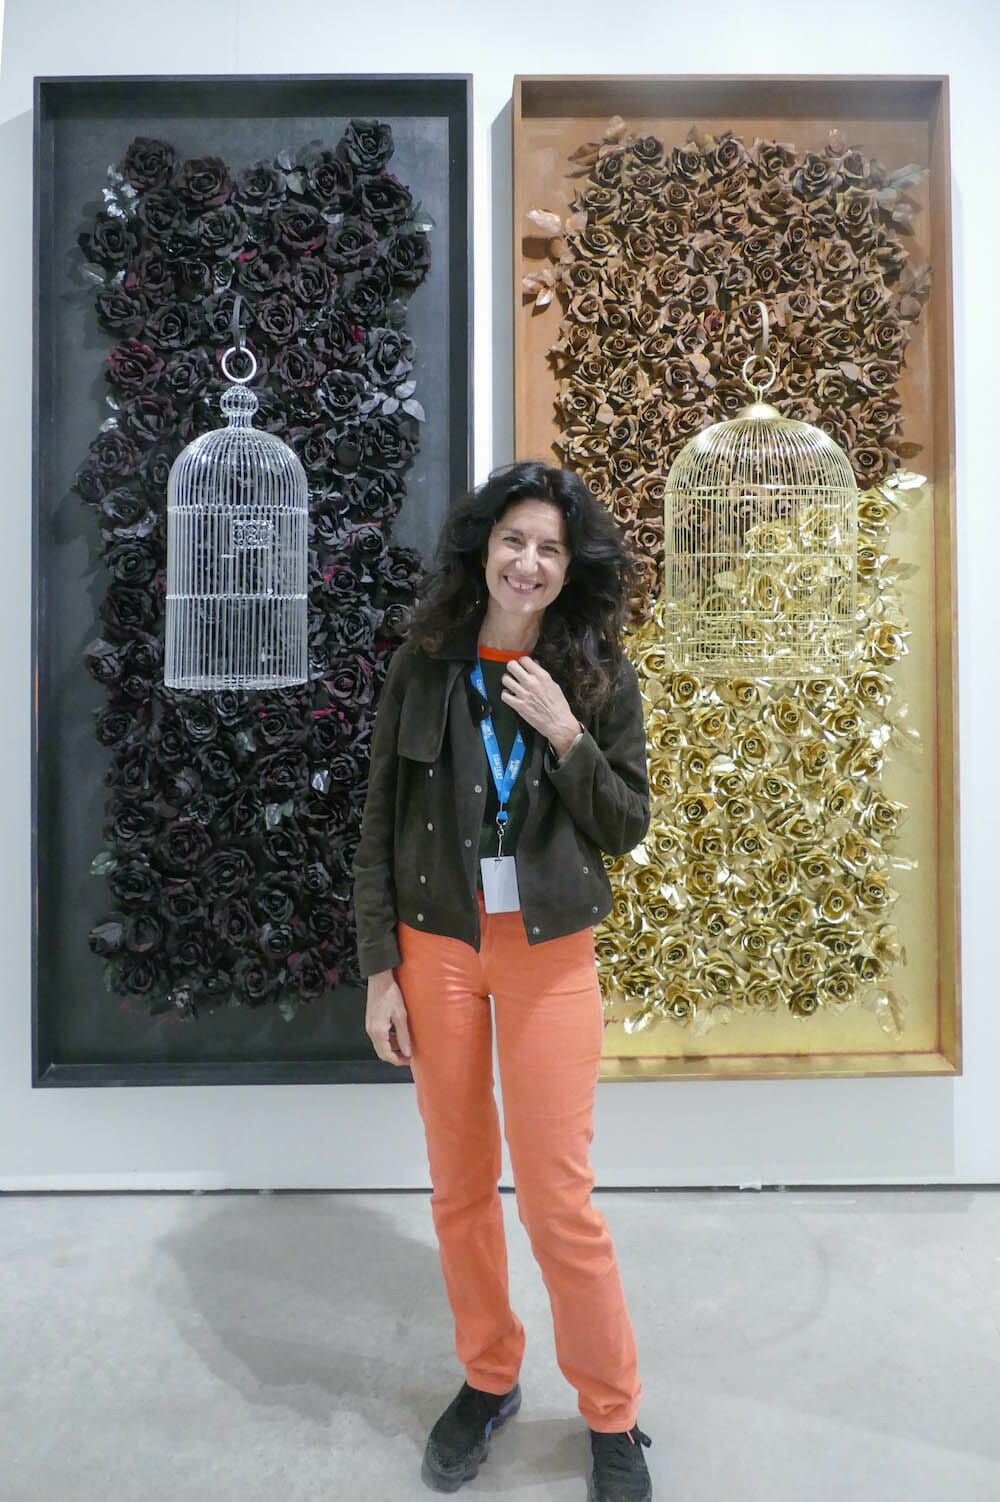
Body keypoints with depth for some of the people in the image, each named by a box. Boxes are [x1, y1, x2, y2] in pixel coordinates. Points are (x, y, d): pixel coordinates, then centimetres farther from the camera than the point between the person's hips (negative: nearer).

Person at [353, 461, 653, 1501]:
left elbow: (625, 828, 0)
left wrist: (565, 733, -15)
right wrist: (379, 969, -2)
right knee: (459, 1188, 15)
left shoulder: (600, 676, -2)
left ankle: (611, 1417, 29)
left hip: (549, 956, -1)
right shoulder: (423, 667, -1)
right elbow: (382, 824, 1)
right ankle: (488, 1377, 40)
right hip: (436, 949, 2)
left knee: (558, 1199, 4)